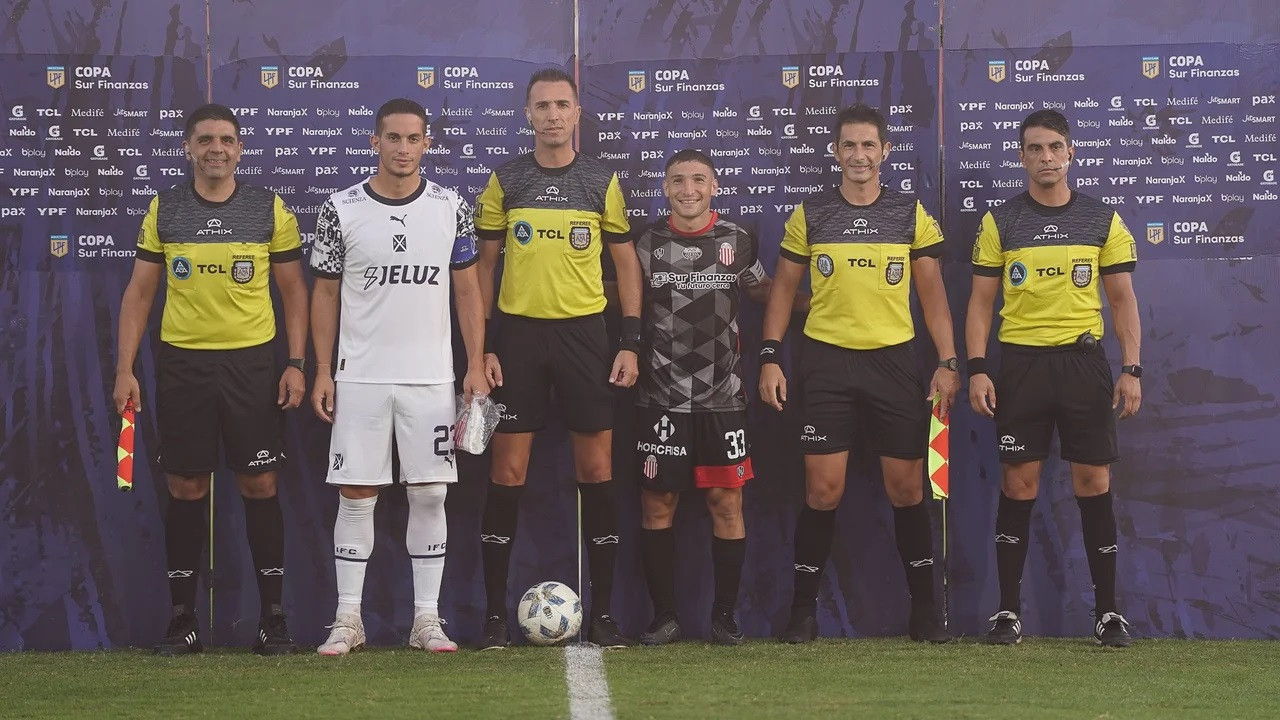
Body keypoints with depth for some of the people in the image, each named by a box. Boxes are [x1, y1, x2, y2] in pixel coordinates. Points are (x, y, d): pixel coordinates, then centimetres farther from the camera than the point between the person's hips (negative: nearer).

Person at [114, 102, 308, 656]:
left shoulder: (270, 210, 3)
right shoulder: (163, 210, 6)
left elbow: (293, 290, 7)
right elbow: (139, 292, 8)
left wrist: (296, 364, -2)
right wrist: (125, 369, 1)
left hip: (252, 361, -1)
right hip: (181, 363, 1)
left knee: (260, 486, -1)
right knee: (185, 489, 4)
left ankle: (273, 617, 7)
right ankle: (182, 620, 11)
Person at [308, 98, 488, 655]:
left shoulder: (450, 208, 4)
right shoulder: (341, 210, 0)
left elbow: (468, 290, 8)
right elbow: (325, 294, 5)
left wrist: (476, 366, 1)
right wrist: (322, 372, -1)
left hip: (431, 378, 1)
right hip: (359, 378, -1)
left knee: (430, 495, 2)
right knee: (356, 495, 1)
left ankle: (426, 619, 9)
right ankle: (348, 618, 8)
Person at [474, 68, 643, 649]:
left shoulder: (602, 182, 4)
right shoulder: (505, 181, 4)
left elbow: (626, 263, 8)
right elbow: (484, 265, 7)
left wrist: (631, 342, -1)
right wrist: (482, 346, -1)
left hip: (583, 333, 0)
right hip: (518, 333, 0)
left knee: (596, 471, 1)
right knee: (507, 474, -1)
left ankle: (603, 614, 9)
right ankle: (495, 615, 6)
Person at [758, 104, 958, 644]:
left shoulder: (911, 215, 5)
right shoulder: (809, 215, 5)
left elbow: (932, 293, 7)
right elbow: (783, 287, 8)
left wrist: (947, 361, -2)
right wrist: (769, 357, -1)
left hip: (893, 361, 1)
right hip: (826, 361, -1)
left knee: (906, 488, 3)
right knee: (822, 490, -3)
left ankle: (924, 610, 12)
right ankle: (803, 610, 8)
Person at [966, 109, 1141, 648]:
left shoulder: (1103, 220, 5)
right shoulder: (999, 223, 4)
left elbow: (1123, 300, 7)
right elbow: (981, 301, 5)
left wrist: (1132, 368, -2)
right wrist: (976, 369, -5)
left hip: (1083, 361, 0)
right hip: (1021, 363, 0)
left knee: (1094, 484, 1)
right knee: (1019, 486, 1)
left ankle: (1107, 610, 9)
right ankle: (1008, 611, 7)